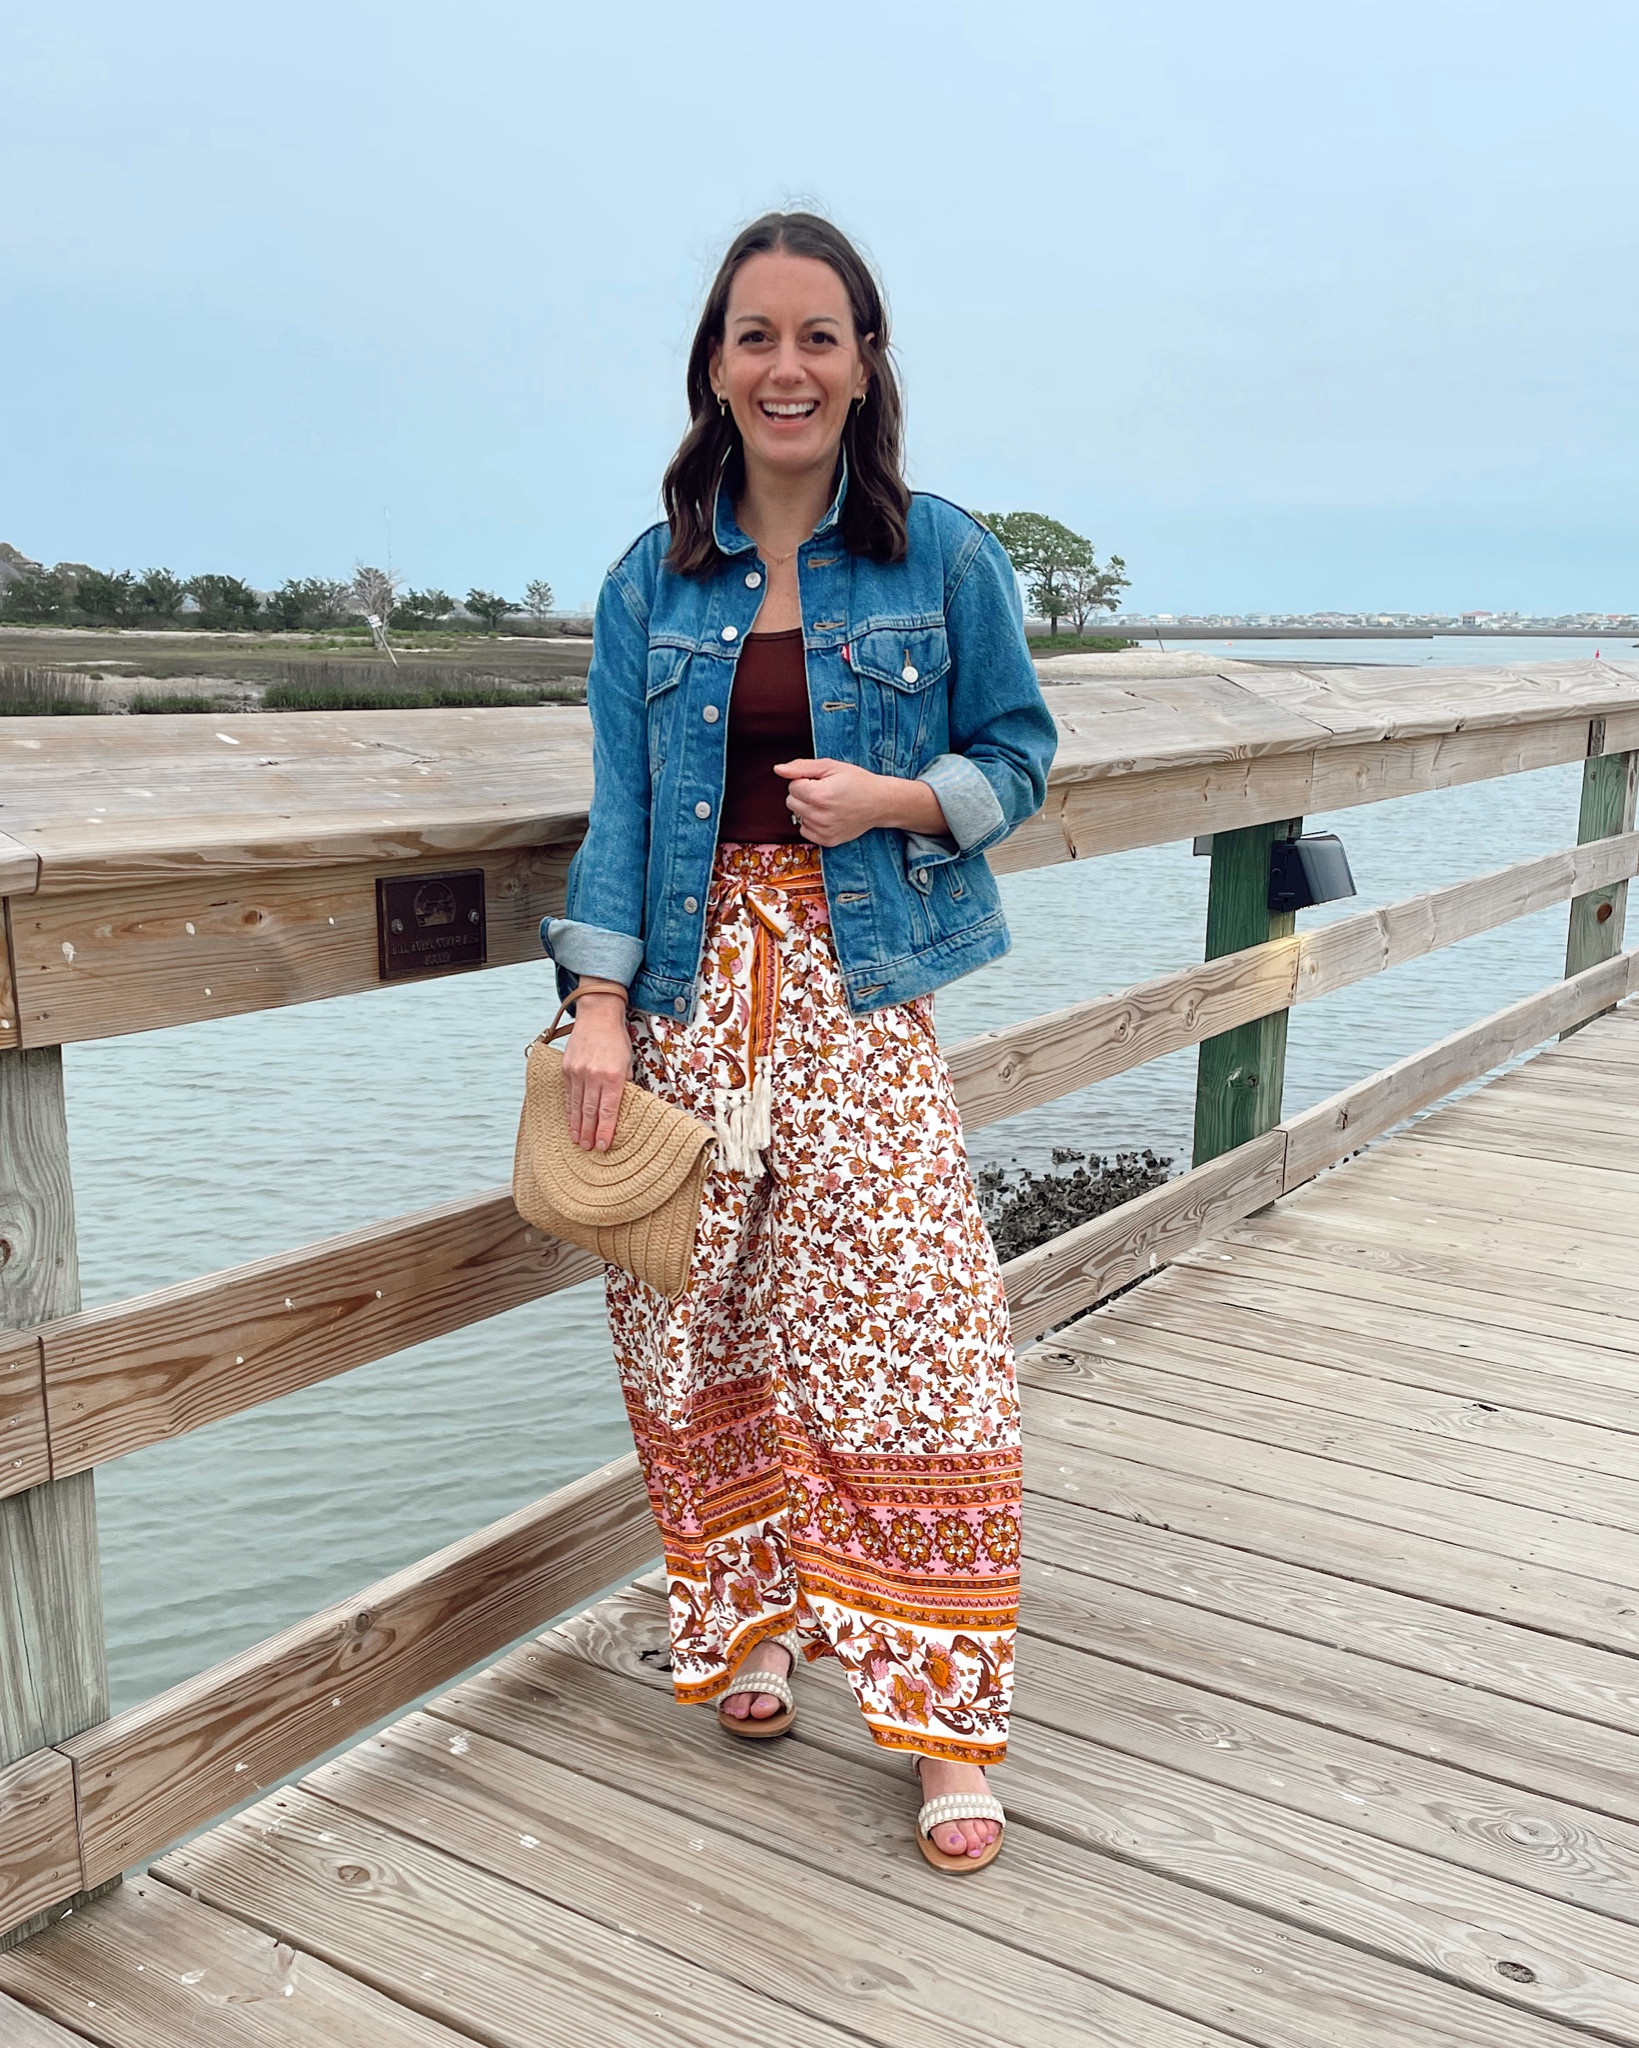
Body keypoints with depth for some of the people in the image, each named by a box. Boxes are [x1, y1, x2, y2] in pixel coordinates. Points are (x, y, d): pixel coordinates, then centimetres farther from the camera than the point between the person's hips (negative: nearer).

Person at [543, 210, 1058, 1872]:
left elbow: (1016, 752, 9)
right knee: (697, 1328, 8)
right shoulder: (654, 580, 8)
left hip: (863, 990, -2)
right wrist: (600, 1010, -6)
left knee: (912, 1338, -8)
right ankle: (745, 1618, 31)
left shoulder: (943, 557, 4)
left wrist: (892, 797, -12)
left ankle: (944, 1709, 6)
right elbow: (620, 802, 4)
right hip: (691, 985, 2)